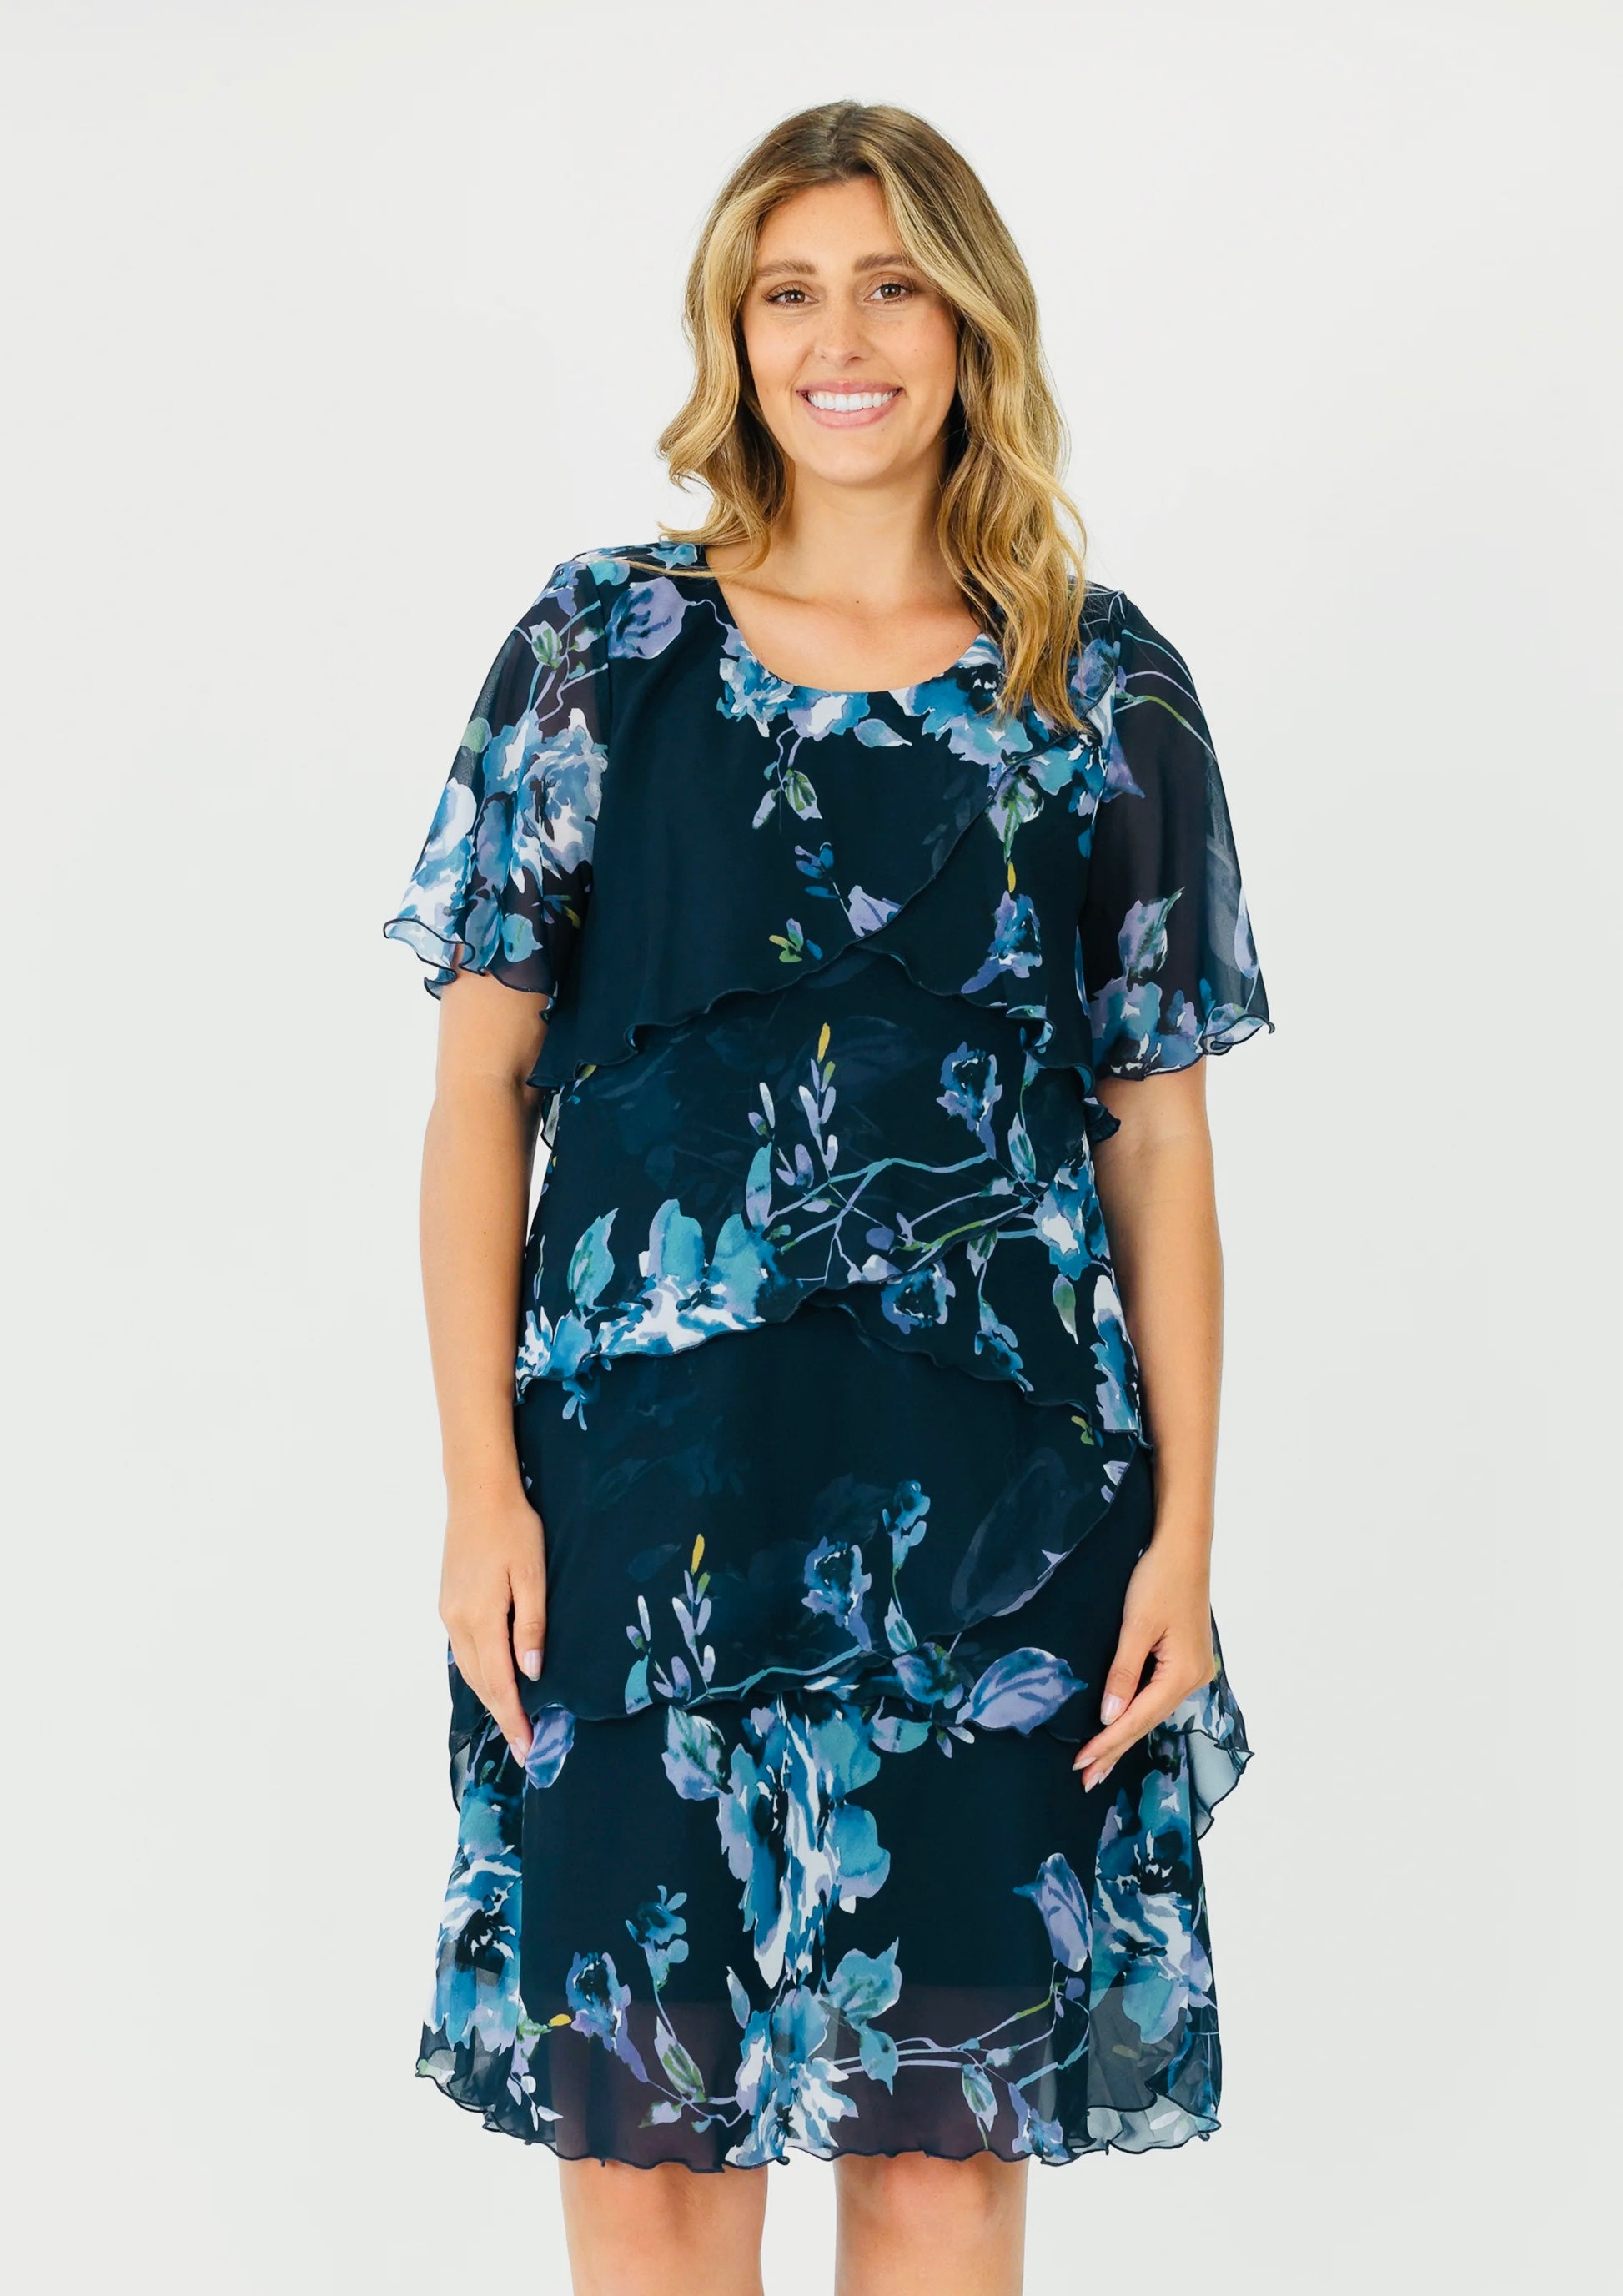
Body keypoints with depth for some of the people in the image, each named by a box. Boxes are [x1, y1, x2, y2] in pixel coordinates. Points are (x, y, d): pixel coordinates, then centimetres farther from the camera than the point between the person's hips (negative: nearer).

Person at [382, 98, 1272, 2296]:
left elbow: (1159, 1134, 6)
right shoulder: (602, 649, 4)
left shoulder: (1104, 690, 5)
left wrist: (1185, 1527, 0)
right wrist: (483, 1487, -4)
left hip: (995, 1495, 1)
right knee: (641, 2115, 5)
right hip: (651, 1472, 0)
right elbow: (481, 1085, 3)